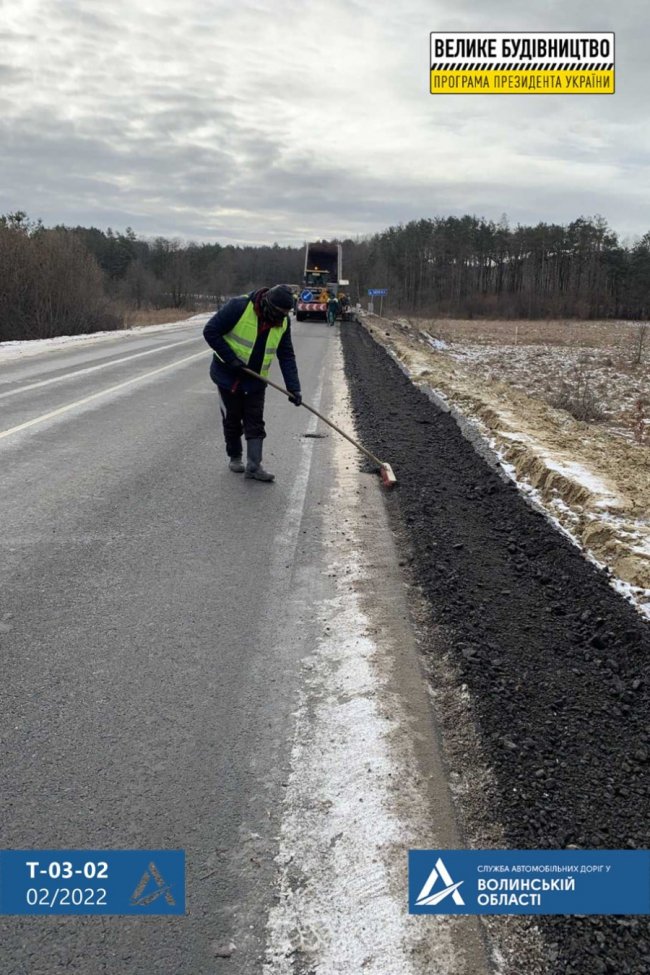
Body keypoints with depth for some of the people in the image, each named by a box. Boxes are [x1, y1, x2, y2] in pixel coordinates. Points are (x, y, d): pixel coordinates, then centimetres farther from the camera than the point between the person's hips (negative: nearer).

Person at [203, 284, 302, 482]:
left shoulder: (283, 322, -7)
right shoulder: (239, 307, -23)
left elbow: (286, 356, -4)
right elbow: (210, 331, -19)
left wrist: (294, 388, -12)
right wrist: (231, 359, -23)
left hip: (255, 381, 4)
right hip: (229, 376, -3)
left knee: (255, 422, -1)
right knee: (232, 420, 8)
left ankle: (254, 466, 2)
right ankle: (235, 457, 27)